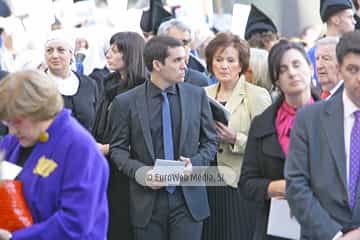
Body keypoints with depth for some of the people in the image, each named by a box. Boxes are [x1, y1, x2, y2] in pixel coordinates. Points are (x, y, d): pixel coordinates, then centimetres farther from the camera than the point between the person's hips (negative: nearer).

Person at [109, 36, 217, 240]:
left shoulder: (197, 95, 5)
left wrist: (195, 163, -9)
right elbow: (118, 149, 4)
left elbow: (210, 142, 11)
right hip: (148, 202, -1)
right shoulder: (126, 102, -1)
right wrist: (139, 172, -14)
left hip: (189, 199, 1)